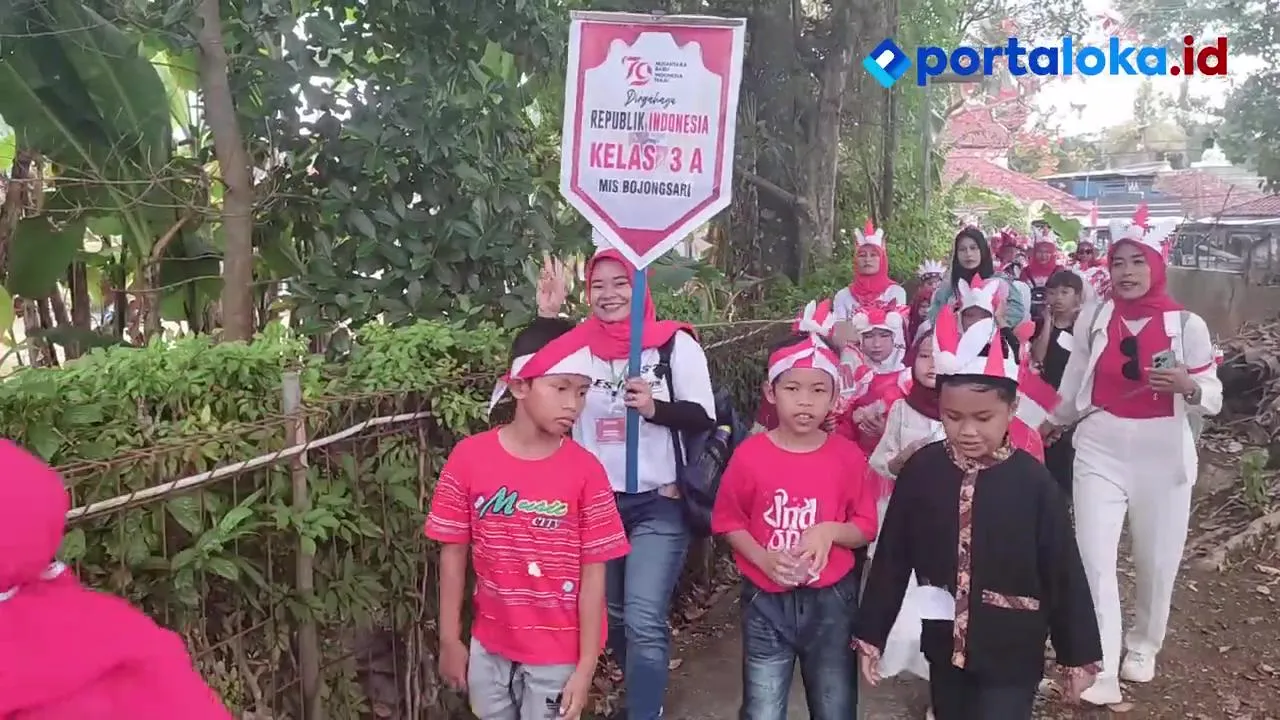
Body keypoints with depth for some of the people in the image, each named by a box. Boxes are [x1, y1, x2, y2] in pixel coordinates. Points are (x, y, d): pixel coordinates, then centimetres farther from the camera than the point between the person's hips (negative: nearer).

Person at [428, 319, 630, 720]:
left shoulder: (586, 471, -14)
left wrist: (585, 667, -10)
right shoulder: (469, 457, -10)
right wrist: (449, 640, 2)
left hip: (558, 654, -2)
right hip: (489, 647, 2)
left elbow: (593, 574, -10)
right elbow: (453, 554, -2)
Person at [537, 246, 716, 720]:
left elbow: (704, 417, -5)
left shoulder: (675, 343, -4)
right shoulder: (577, 344, 2)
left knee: (644, 622, -14)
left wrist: (655, 407, -23)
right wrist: (546, 317, -9)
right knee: (611, 617, 19)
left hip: (658, 504, -4)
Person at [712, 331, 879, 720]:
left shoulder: (848, 457, -5)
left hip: (831, 601, 1)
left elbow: (866, 527, 3)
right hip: (766, 602, -1)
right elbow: (728, 521, 0)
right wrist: (763, 558, -16)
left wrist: (831, 531, -18)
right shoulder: (750, 454, -9)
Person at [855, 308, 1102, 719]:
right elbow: (891, 558, -1)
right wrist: (870, 635, 2)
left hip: (1012, 657, -3)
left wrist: (1078, 654, 1)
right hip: (945, 648, 3)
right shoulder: (920, 470, -8)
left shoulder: (1033, 482, -13)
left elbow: (1063, 573, -5)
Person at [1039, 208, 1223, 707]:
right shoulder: (1092, 320, 0)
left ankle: (1142, 648, 37)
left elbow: (1213, 399, 0)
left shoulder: (1187, 325, -4)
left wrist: (1187, 385, -21)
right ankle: (1103, 671, 2)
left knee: (1157, 563, 11)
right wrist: (1055, 424, 26)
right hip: (1099, 451, 1)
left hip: (1163, 456, 0)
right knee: (1094, 561, -6)